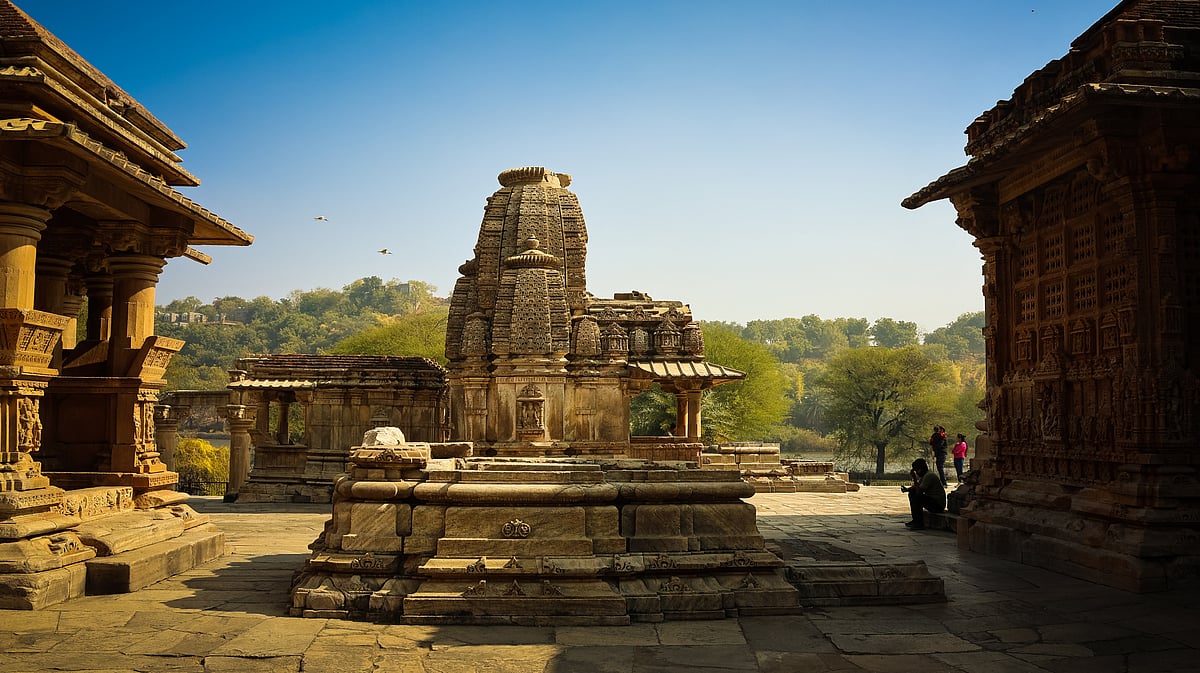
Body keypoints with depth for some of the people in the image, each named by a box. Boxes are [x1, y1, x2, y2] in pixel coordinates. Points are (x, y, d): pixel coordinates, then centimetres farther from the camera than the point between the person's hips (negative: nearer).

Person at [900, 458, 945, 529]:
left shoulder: (929, 476, -19)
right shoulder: (924, 476, 13)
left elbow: (919, 491, -25)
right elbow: (916, 487, 15)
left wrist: (914, 478, -19)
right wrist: (907, 489, -5)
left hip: (939, 505, -10)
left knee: (917, 497, -25)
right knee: (912, 494, 11)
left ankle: (920, 523, -17)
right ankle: (915, 520, 12)